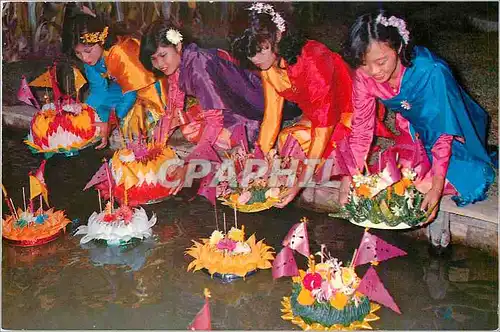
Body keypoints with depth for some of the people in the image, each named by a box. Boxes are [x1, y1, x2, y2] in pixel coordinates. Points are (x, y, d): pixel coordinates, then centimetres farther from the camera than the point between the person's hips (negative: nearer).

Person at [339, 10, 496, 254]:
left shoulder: (431, 72, -36)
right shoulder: (364, 75, -22)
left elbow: (443, 132, -29)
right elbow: (361, 127, -14)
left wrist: (435, 188, -31)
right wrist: (348, 177, -19)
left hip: (455, 130, -3)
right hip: (415, 129, 4)